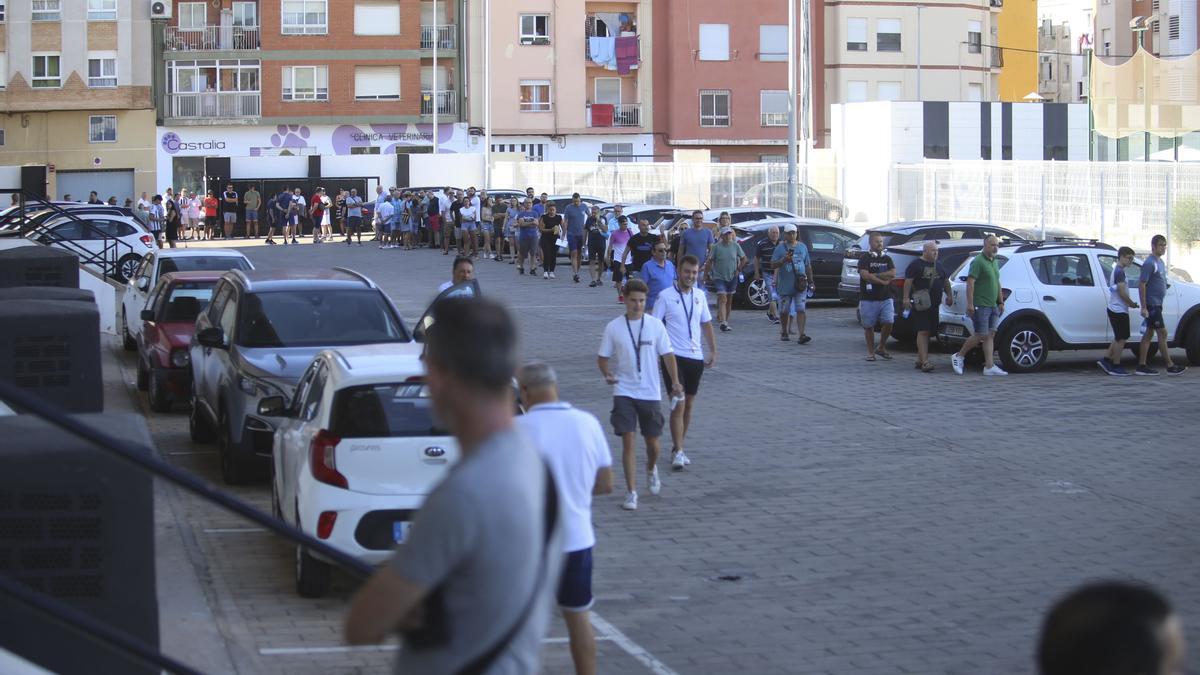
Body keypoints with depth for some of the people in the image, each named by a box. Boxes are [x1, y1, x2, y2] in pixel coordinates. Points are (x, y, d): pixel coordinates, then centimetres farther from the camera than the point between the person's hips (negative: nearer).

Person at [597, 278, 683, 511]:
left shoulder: (656, 325, -1)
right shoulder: (613, 327, -2)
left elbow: (667, 355, 4)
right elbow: (602, 357, 4)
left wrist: (675, 382, -7)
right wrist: (607, 374, -17)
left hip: (650, 393, 1)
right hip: (624, 393, -1)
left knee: (652, 443, 9)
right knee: (628, 441, -8)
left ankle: (651, 470, 43)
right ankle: (631, 492, -2)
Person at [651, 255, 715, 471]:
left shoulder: (700, 295, 9)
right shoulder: (666, 297, -6)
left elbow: (706, 324, 18)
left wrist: (713, 350, 14)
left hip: (696, 357, 5)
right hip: (674, 356, -5)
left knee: (689, 404, 11)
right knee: (678, 405, -11)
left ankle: (678, 447, 24)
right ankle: (678, 452, -8)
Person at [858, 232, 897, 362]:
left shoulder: (887, 258, 13)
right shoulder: (865, 258, 0)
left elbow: (893, 274, -2)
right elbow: (865, 275, -15)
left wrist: (875, 275, -10)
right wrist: (883, 281, -10)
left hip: (885, 298, 3)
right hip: (868, 299, -3)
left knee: (888, 322, -10)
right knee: (868, 326, 2)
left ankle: (881, 348, 9)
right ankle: (870, 352, 14)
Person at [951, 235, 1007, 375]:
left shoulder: (994, 263, 17)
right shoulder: (978, 262, -11)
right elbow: (970, 283, -18)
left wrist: (1001, 302, 19)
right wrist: (970, 304, -24)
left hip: (993, 306, 8)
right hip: (980, 306, -8)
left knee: (990, 335, 2)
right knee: (981, 335, -8)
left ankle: (989, 366, 0)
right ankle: (959, 356, 9)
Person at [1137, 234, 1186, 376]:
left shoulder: (1160, 262, 15)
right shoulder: (1150, 263, -15)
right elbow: (1141, 284, -19)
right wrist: (1144, 307, -22)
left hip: (1157, 304, 9)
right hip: (1152, 304, -9)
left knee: (1148, 334, 8)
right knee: (1162, 333, -8)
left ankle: (1142, 366, 10)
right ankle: (1170, 366, -6)